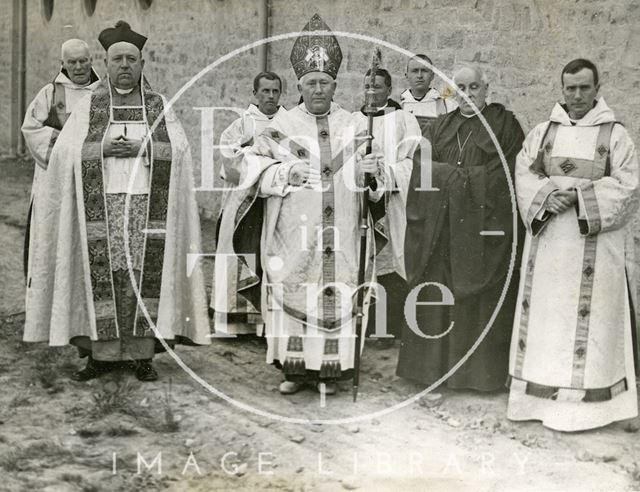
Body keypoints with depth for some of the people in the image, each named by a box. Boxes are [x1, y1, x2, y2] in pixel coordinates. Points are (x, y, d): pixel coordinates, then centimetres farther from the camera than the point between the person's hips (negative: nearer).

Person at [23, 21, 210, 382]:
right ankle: (102, 352, 6)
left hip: (148, 206, 0)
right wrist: (104, 149, -12)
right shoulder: (88, 107, 8)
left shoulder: (160, 106, 9)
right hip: (102, 206, 0)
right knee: (103, 277, -3)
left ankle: (142, 352, 6)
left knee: (145, 277, -2)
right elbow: (66, 153, 1)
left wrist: (142, 149, -12)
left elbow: (179, 151, 1)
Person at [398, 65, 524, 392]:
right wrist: (460, 175, -7)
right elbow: (422, 164, 6)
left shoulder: (504, 123, 3)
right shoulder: (441, 126, 16)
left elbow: (509, 171, -7)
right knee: (439, 295, 4)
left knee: (479, 294, -2)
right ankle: (436, 362, 12)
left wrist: (455, 175, -9)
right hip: (442, 225, 4)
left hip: (484, 223, -4)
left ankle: (481, 370, 6)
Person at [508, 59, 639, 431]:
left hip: (593, 244, -3)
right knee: (544, 314, 4)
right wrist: (547, 195, -14)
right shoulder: (543, 132, 12)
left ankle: (583, 399, 4)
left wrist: (579, 196, -15)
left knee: (586, 318, -3)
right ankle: (541, 393, 12)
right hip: (548, 242, 3)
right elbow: (524, 174, 5)